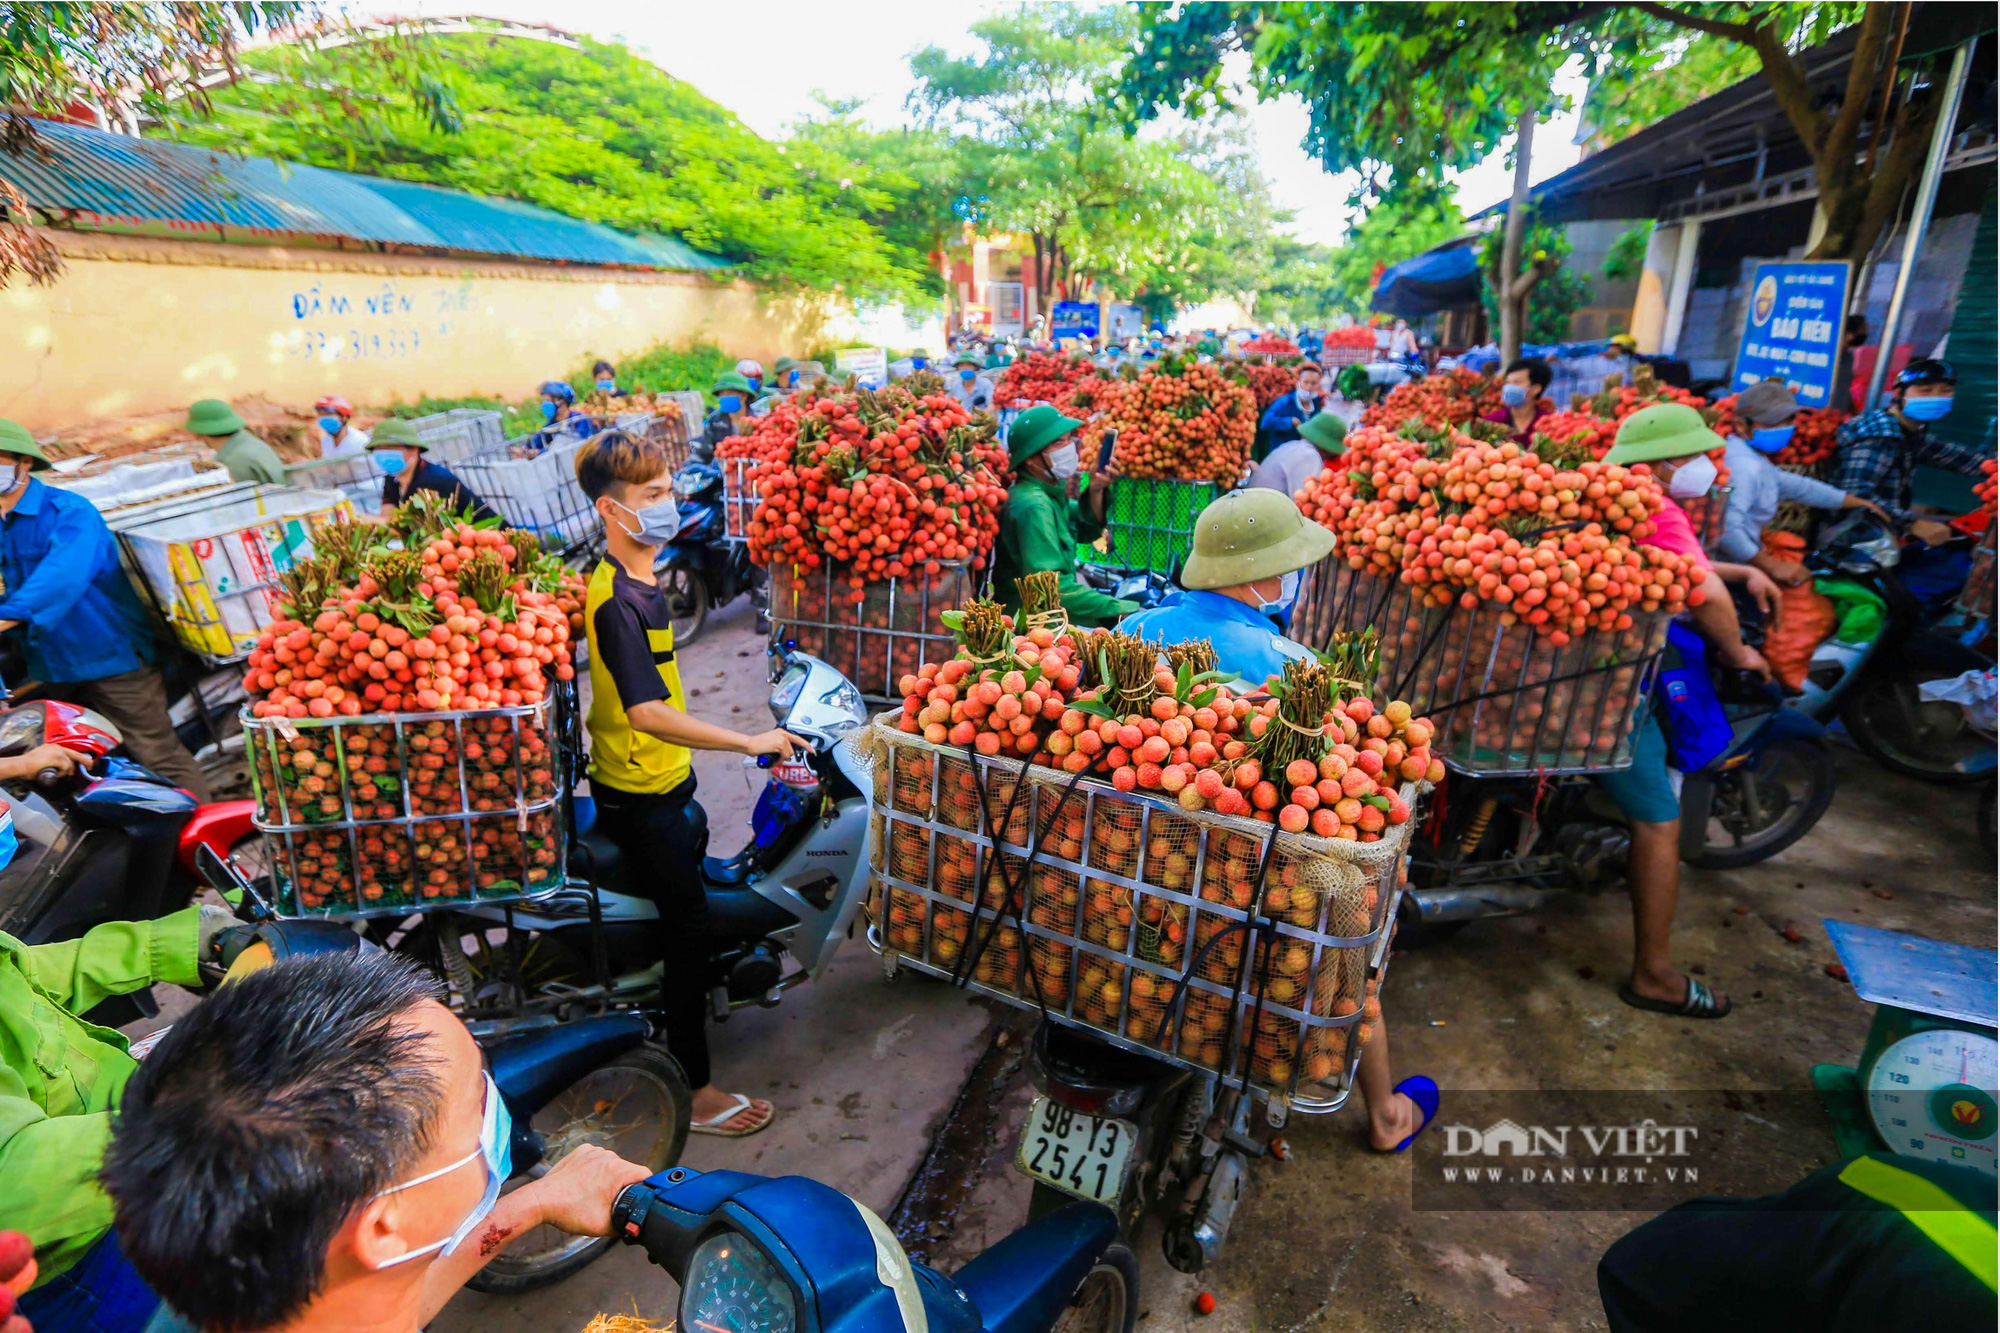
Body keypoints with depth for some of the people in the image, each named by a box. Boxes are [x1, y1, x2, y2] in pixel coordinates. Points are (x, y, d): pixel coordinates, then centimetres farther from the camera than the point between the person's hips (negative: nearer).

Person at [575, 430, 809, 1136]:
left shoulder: (635, 577, 5)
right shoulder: (617, 600, -27)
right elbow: (647, 712, -36)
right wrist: (750, 741, -35)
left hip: (659, 785, 10)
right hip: (641, 798, -10)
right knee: (688, 928, -1)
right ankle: (695, 1092, 14)